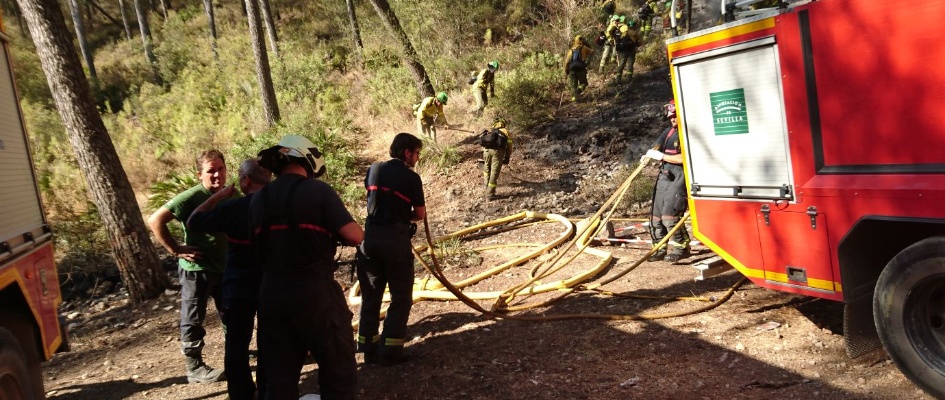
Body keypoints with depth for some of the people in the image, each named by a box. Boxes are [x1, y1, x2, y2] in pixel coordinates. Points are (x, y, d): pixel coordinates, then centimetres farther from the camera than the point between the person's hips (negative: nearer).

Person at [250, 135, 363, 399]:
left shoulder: (258, 198, 6)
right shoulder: (318, 190, -9)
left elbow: (258, 244, 13)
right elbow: (354, 236, -15)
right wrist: (331, 235, 5)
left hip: (271, 294, 5)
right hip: (316, 293, -5)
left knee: (279, 377, 14)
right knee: (338, 371, 8)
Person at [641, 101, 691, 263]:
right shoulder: (669, 132, 16)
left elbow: (684, 158, -17)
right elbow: (656, 148, 10)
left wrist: (662, 156, -15)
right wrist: (649, 155, -12)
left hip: (679, 177, -8)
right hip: (665, 176, 8)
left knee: (670, 215, -16)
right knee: (656, 214, 8)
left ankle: (680, 247, -3)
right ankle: (661, 249, 17)